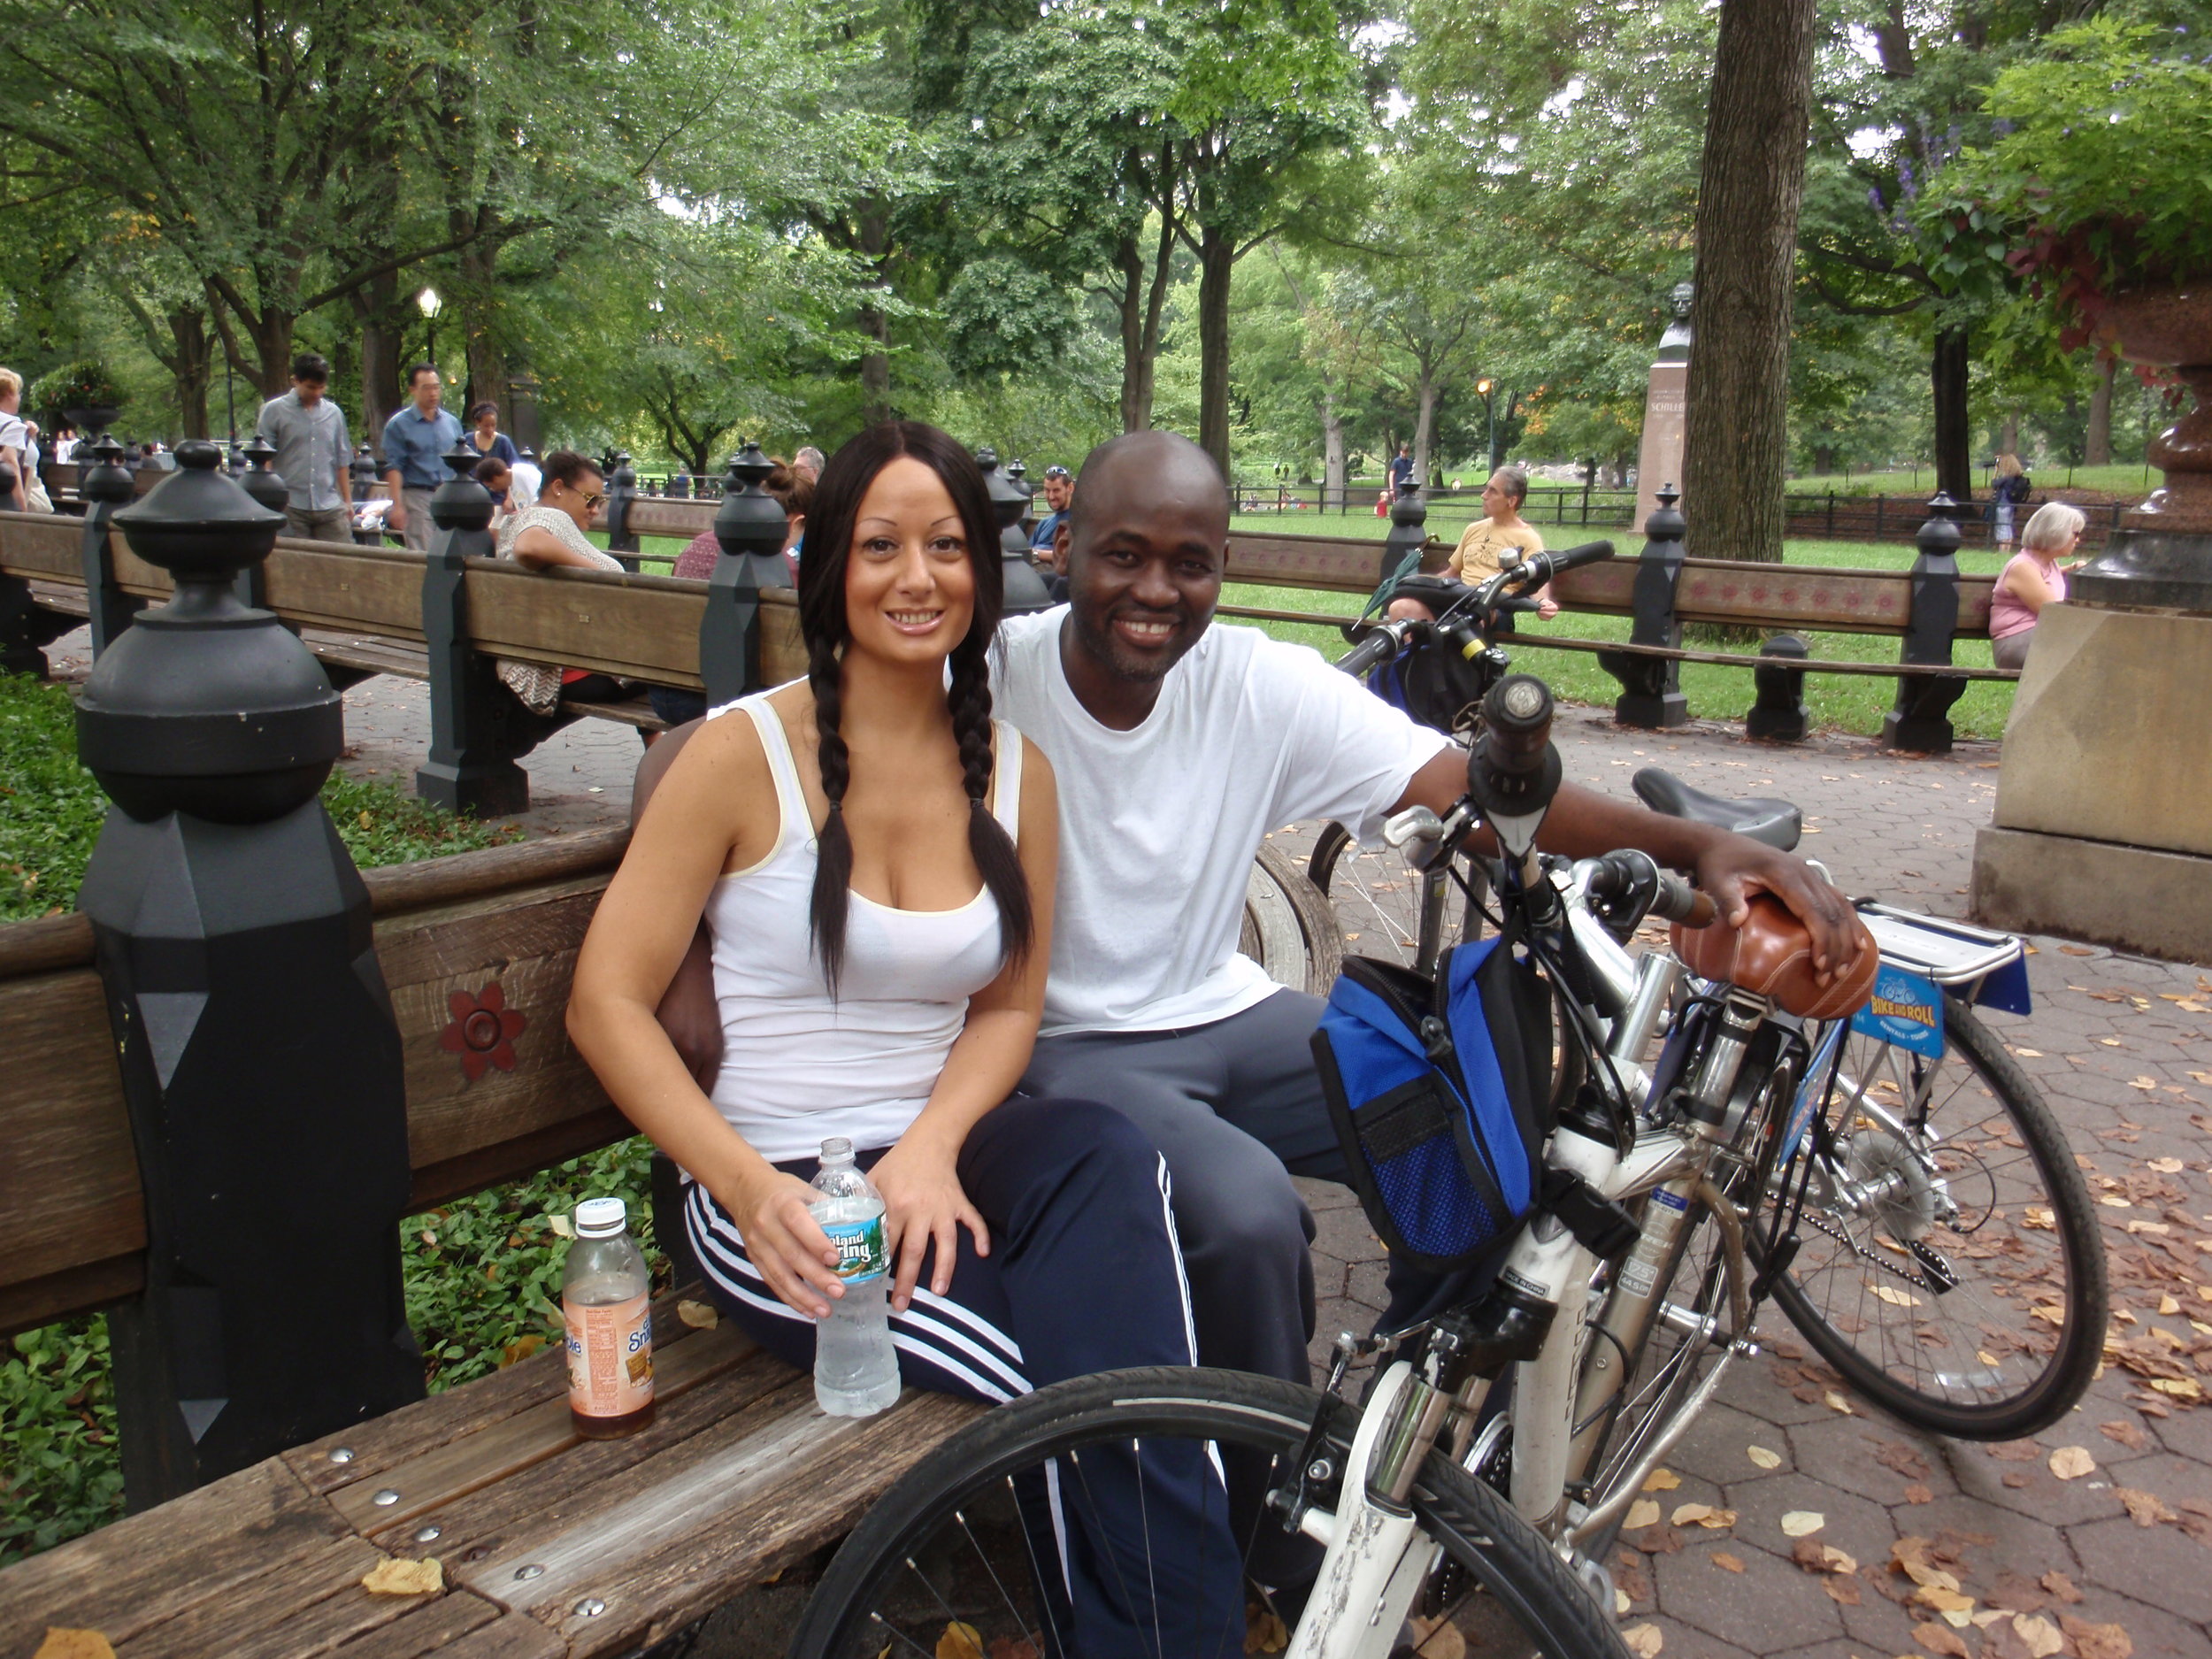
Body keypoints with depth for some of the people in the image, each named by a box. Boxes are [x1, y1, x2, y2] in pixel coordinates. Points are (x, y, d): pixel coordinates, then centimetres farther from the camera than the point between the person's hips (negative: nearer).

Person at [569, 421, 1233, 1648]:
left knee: (1109, 1154, -33)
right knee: (1082, 1393, -30)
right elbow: (606, 1003, -6)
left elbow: (1010, 1004, 8)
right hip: (778, 1189, -3)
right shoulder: (746, 750, -5)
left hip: (943, 1153, 4)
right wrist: (750, 1187, -21)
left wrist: (933, 1144, -14)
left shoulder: (1015, 769, 8)